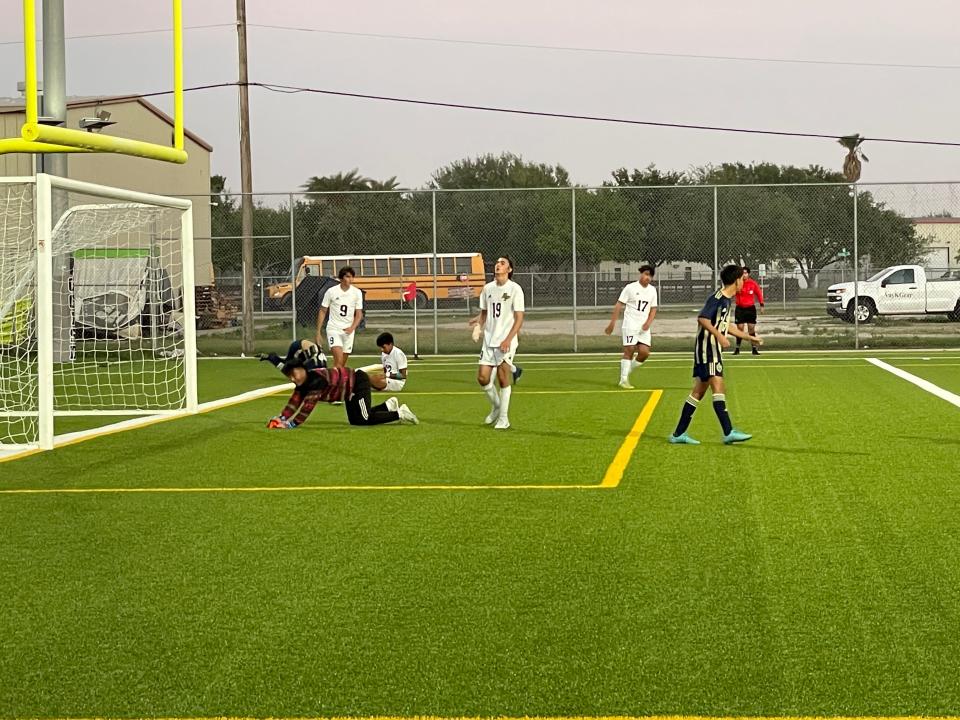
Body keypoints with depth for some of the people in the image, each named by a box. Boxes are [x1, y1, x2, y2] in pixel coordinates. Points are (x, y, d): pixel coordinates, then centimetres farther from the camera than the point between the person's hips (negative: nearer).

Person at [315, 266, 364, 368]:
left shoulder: (357, 293, 0)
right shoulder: (331, 292, -6)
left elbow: (359, 314, 3)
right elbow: (322, 312, 2)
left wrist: (352, 327, -15)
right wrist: (318, 332, -1)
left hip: (348, 331, 3)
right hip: (334, 329, -3)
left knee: (343, 364, 9)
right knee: (339, 360, -20)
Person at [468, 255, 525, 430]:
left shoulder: (515, 289, -6)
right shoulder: (488, 288, 11)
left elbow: (519, 318, -9)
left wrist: (508, 339, -19)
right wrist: (479, 321, -5)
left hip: (506, 341, -5)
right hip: (489, 339, 5)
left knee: (503, 377, -7)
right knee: (482, 377, 0)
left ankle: (503, 418, 3)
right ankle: (496, 406, 24)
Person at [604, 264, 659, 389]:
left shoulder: (652, 290, 11)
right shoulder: (630, 288, -4)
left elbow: (653, 309, 14)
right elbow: (618, 305, -4)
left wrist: (648, 322, -4)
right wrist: (612, 323, -8)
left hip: (644, 327, 5)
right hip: (630, 324, -5)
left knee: (644, 352, -4)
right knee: (629, 350, -9)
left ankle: (626, 372, 16)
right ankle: (624, 380, -2)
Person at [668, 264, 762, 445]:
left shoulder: (727, 300, 16)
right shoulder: (718, 298, -13)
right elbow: (702, 319, -23)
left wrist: (748, 337, 35)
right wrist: (719, 335, -33)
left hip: (714, 350, 10)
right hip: (707, 347, -10)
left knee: (699, 391, 9)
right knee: (718, 387, -16)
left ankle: (679, 434, 12)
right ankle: (728, 432, -21)